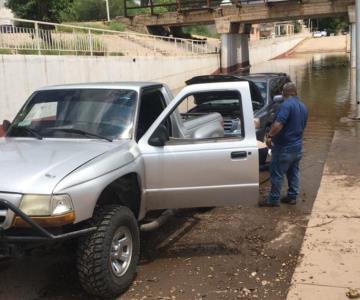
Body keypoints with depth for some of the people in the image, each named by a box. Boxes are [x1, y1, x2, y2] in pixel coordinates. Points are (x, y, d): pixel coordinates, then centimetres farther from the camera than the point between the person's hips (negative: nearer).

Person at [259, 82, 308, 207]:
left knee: (277, 173, 0)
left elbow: (278, 124, -30)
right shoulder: (303, 107, 11)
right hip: (297, 145, 9)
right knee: (293, 172, 16)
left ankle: (273, 199, 5)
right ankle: (292, 196, 22)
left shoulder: (286, 105, -19)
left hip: (284, 147, -9)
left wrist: (269, 136, -22)